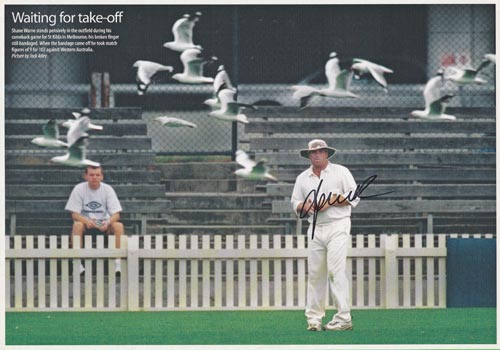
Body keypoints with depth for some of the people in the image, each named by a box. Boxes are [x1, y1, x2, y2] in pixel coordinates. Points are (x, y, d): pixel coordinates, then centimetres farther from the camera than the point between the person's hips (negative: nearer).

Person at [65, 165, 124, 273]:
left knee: (118, 225, -28)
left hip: (103, 225, 1)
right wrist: (86, 221, -30)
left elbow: (116, 214, -8)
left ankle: (118, 262, -29)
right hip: (86, 224, -1)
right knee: (77, 225, -34)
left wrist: (108, 222, -31)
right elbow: (74, 214, -9)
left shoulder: (107, 189, -3)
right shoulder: (79, 189, -5)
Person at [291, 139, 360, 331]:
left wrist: (331, 201, -12)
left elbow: (354, 198, -1)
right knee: (315, 272, 1)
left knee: (335, 270, -14)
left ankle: (343, 319, -16)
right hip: (315, 228, 4)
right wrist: (304, 206, -5)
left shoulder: (341, 172, 4)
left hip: (337, 225, -4)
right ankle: (314, 318, 7)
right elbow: (296, 204, 17)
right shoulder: (302, 178, 16)